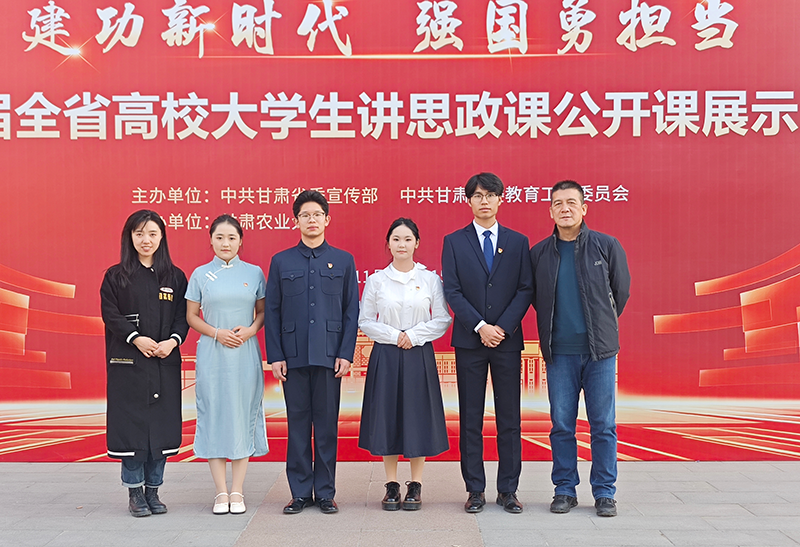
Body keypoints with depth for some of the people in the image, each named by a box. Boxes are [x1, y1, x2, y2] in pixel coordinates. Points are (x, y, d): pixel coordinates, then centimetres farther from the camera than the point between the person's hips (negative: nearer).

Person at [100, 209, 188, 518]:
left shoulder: (175, 276, 9)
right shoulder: (116, 276, 4)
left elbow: (183, 316, 5)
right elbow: (110, 314, -3)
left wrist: (172, 341, -12)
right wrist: (137, 339, -15)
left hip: (165, 362, 2)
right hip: (128, 362, -2)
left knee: (162, 424, 3)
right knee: (131, 422, -2)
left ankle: (153, 490, 14)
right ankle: (134, 492, 9)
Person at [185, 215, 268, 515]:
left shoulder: (254, 273, 6)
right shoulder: (201, 274, 4)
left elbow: (263, 311, 10)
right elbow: (191, 316, 6)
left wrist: (250, 330, -9)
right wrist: (217, 333, -10)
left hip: (245, 355, 0)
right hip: (212, 354, 0)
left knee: (243, 415, 1)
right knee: (214, 415, 0)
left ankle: (237, 491, 10)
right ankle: (221, 492, 8)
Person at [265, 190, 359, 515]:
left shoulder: (343, 260, 8)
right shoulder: (281, 262, 8)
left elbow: (351, 311, 5)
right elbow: (272, 312, 6)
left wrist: (346, 354, -3)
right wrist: (275, 356, -1)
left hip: (329, 355, 0)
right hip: (293, 355, 1)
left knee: (327, 424, 4)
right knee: (297, 424, 5)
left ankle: (325, 492, 14)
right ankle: (300, 492, 14)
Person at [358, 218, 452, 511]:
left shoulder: (430, 279, 3)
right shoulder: (376, 280, 4)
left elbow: (443, 320, 1)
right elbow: (365, 322, 4)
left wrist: (414, 335, -10)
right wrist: (394, 336, -9)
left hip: (419, 355, 0)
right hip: (385, 356, 0)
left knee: (417, 415, 2)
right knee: (387, 416, 2)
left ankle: (416, 486, 12)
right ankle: (392, 485, 12)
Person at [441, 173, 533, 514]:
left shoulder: (518, 242, 9)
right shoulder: (454, 242, 6)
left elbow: (525, 289, 2)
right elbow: (452, 291, -1)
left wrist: (502, 327, -10)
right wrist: (481, 327, -11)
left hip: (508, 340, 1)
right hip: (469, 340, -1)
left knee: (509, 419, 4)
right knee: (470, 419, 3)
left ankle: (508, 490, 13)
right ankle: (475, 490, 11)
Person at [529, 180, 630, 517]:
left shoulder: (606, 246, 1)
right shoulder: (539, 253, 4)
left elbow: (622, 291, 11)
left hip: (600, 350, -1)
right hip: (559, 352, 1)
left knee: (603, 425, 3)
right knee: (561, 424, 6)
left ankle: (604, 493, 14)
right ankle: (565, 490, 18)